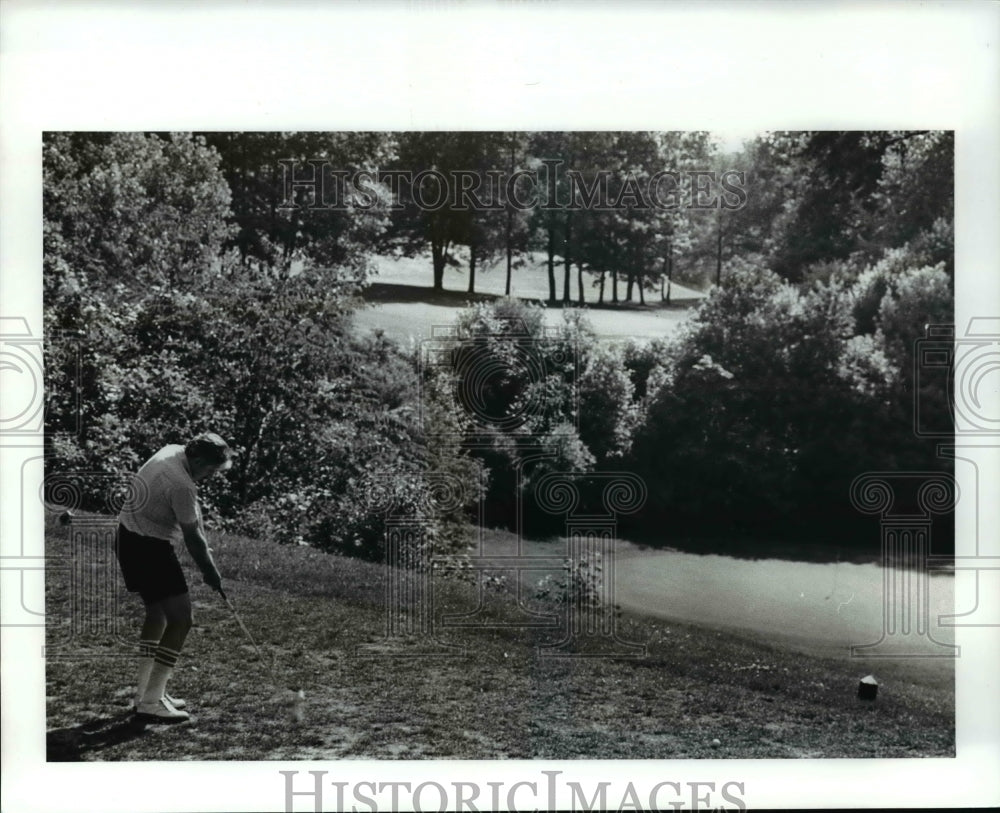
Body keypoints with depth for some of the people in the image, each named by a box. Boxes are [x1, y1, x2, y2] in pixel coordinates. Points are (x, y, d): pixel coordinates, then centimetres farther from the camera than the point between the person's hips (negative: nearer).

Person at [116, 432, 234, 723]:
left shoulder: (170, 451, 2)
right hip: (149, 547, -11)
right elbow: (192, 537, -15)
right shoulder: (181, 485, -26)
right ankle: (150, 703, -8)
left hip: (128, 539, 11)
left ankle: (145, 693, 26)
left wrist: (204, 545, 6)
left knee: (157, 613, 21)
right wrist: (210, 572, -2)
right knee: (180, 619, -9)